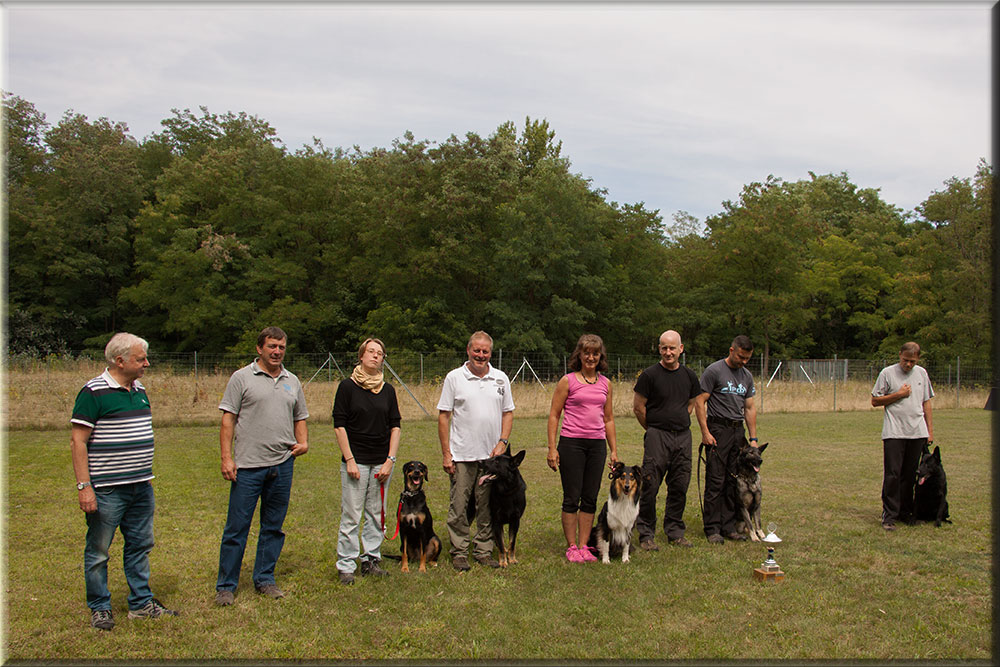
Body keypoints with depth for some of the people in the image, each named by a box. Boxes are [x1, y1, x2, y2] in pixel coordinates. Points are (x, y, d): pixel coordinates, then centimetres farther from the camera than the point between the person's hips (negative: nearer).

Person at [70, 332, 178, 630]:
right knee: (98, 552, 5)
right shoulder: (94, 392, -13)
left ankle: (142, 603, 24)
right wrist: (84, 486, -18)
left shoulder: (139, 390, 11)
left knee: (140, 546, 14)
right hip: (106, 491, -8)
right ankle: (100, 608, 18)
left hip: (141, 487, 8)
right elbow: (78, 441, -14)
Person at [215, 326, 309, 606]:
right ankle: (226, 586, 10)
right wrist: (226, 457, -10)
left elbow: (300, 418, 21)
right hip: (248, 465, -4)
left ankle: (265, 579, 23)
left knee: (273, 527, 11)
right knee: (237, 527, -1)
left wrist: (303, 442, 2)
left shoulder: (292, 381, 14)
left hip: (282, 465, 5)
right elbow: (228, 419, -3)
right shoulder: (242, 378, 0)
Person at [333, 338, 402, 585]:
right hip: (356, 460, -4)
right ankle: (345, 566, 5)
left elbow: (395, 426, 8)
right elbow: (339, 425, -4)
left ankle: (371, 559, 19)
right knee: (351, 515, -3)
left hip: (382, 461, 4)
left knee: (377, 514, 8)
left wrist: (390, 460, -2)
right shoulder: (348, 386, -2)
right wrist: (349, 460, -10)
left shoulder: (388, 390, 8)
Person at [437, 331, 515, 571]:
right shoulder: (454, 377, -2)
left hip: (492, 454, 3)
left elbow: (508, 413, 12)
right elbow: (443, 416, -2)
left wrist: (502, 443, -3)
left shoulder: (501, 378, 7)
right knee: (459, 507, 1)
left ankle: (484, 550, 20)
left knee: (488, 507, 9)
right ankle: (459, 552, 13)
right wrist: (446, 453, -6)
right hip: (462, 455, -3)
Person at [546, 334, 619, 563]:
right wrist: (552, 448, -7)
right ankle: (571, 547, 10)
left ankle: (584, 546, 17)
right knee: (572, 498, 1)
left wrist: (614, 450, 14)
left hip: (597, 445, 4)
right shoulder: (568, 381, -2)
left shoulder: (605, 383, 11)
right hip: (571, 443, -4)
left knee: (590, 499, 7)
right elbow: (553, 415, -1)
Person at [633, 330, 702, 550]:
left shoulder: (689, 375, 8)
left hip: (683, 435, 5)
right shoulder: (650, 374, -7)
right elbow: (638, 408, -3)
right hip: (657, 436, -5)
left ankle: (675, 532, 21)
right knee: (650, 486, -6)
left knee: (679, 487, 9)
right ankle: (646, 534, 3)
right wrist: (654, 429, 6)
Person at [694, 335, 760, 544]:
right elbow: (700, 402, -8)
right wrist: (705, 432, -15)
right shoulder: (714, 371, -6)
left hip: (738, 431, 6)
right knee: (716, 482, -6)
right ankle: (712, 529, -1)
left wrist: (753, 438, 11)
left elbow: (750, 408, 18)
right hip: (718, 430, -6)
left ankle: (729, 527, 14)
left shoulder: (747, 376, 15)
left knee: (734, 482, 7)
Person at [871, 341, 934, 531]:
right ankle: (889, 515, -4)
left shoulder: (921, 373, 13)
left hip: (917, 432, 4)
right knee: (892, 475, -7)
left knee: (910, 475, 8)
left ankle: (905, 512, 17)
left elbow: (926, 402, 18)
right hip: (894, 432, -4)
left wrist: (930, 430, 15)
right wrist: (898, 395, -9)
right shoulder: (887, 373, 0)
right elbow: (875, 401, 1)